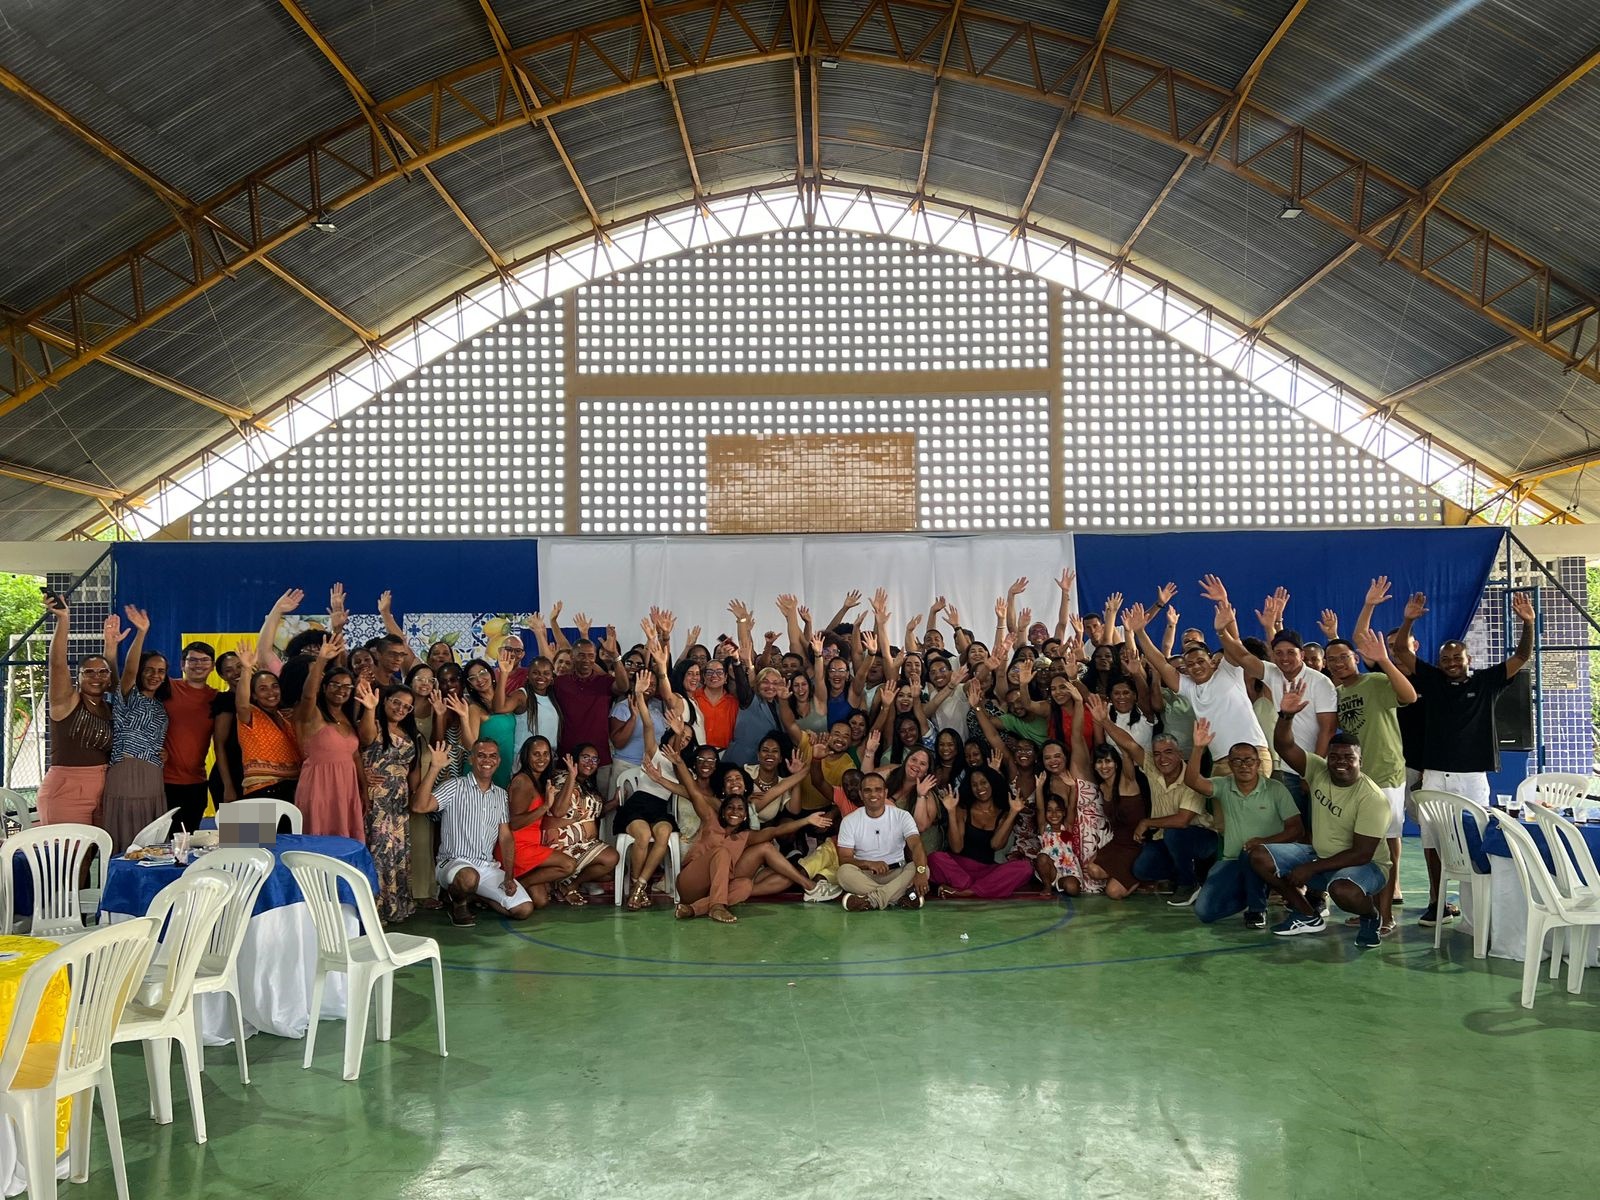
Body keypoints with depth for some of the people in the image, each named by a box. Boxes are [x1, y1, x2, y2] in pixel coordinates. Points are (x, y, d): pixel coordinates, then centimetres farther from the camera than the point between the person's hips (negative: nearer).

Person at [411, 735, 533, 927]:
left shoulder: (501, 795, 13)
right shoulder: (455, 787, -4)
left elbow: (505, 837, 12)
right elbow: (419, 806, -20)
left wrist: (509, 875, 0)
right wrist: (434, 768, -25)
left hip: (489, 867, 5)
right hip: (455, 862, -5)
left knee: (525, 909, -10)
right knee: (468, 877, -41)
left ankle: (476, 894, 15)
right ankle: (459, 904, -5)